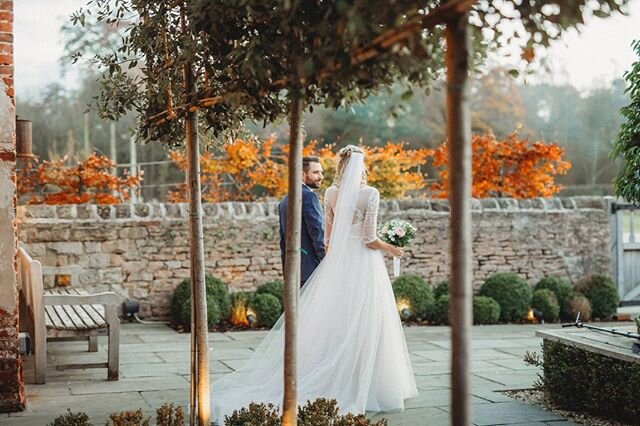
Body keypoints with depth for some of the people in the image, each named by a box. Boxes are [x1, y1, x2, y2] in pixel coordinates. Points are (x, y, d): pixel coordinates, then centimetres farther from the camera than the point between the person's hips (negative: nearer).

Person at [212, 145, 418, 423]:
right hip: (364, 265, -5)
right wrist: (391, 249, 5)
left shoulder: (331, 193, 5)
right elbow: (369, 240, -12)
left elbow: (328, 237, 10)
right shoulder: (370, 194, -10)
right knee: (363, 327, 1)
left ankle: (331, 384, 9)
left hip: (337, 263, 5)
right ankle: (361, 388, 6)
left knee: (333, 323, 8)